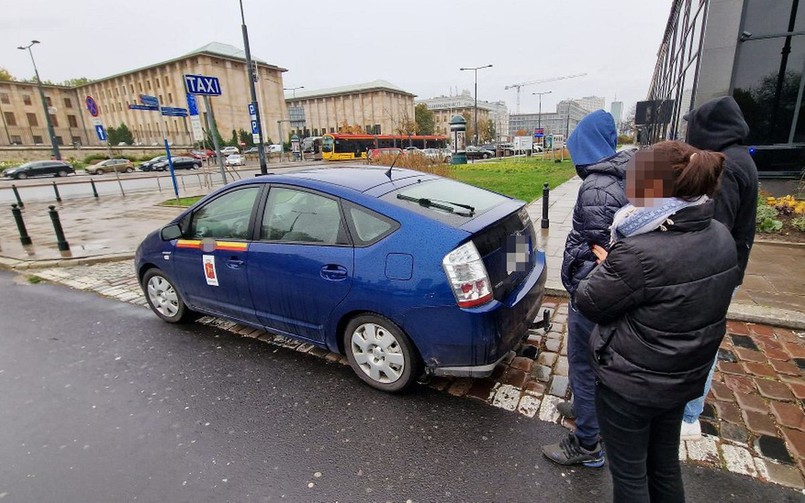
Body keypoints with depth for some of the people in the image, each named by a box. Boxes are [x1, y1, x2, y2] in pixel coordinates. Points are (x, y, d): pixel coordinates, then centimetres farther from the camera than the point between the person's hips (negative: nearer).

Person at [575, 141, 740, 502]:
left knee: (629, 473, 16)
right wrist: (619, 266, 1)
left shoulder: (640, 253, -31)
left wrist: (606, 268, -2)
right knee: (665, 463, 28)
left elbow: (589, 303, -17)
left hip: (631, 384, -7)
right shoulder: (720, 236, -4)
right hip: (685, 377, 7)